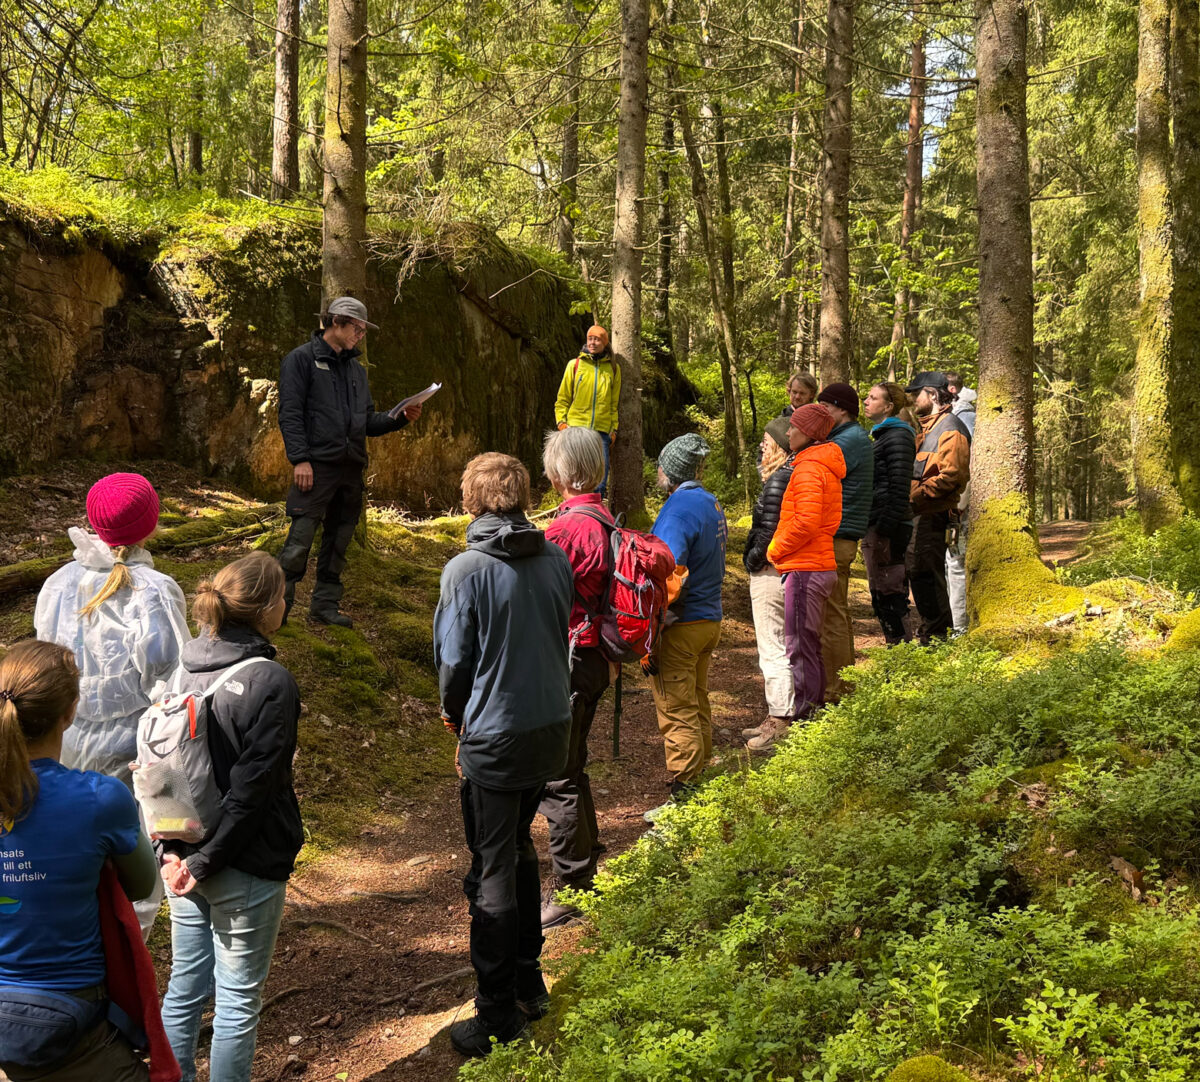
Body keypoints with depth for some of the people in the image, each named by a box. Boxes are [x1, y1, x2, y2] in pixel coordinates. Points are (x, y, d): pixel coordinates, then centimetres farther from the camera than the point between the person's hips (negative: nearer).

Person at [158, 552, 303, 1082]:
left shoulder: (187, 666, -1)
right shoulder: (272, 683, -20)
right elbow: (250, 790, -21)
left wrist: (172, 850, -1)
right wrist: (206, 862, -13)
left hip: (183, 855, 6)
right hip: (244, 869, -6)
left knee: (184, 986, 20)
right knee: (237, 1000, 9)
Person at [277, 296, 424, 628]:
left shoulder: (357, 369, 22)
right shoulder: (302, 359, 1)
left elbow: (368, 422, 21)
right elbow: (290, 414, -6)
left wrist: (401, 417, 4)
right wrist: (300, 459, -16)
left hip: (351, 468, 7)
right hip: (317, 465, -7)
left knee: (339, 541, 10)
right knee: (300, 541, -10)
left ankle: (326, 604, 18)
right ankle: (279, 606, -3)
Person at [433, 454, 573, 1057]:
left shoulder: (466, 570, -15)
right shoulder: (556, 558, 0)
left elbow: (455, 660, -9)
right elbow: (562, 637, 9)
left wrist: (454, 712, 10)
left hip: (496, 739, -6)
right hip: (554, 725, 6)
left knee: (492, 871, 4)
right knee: (518, 847, 23)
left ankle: (499, 1016, 11)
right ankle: (528, 981, 33)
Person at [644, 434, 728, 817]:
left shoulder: (679, 509, -18)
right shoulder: (712, 503, 11)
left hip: (681, 625, -9)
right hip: (710, 617, 9)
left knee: (677, 714, -3)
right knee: (698, 706, 19)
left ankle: (684, 797, 0)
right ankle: (700, 782, 28)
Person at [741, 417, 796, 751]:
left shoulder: (779, 480, -18)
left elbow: (768, 530, -20)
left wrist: (752, 562, -7)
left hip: (771, 573, -10)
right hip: (791, 570, 10)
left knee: (773, 651, -4)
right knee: (783, 647, 17)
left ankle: (779, 726, 1)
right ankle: (779, 716, 26)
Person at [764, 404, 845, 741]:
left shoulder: (808, 469, -15)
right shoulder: (826, 467, 17)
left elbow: (806, 522, -24)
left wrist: (775, 550, -11)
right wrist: (779, 548, 15)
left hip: (805, 569, -10)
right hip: (820, 565, 10)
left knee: (800, 647, -4)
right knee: (809, 645, 17)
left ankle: (802, 721, 1)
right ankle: (815, 711, 25)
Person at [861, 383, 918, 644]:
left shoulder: (898, 436, -11)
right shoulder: (881, 435, 19)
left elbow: (899, 487, -17)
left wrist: (886, 528, -21)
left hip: (888, 528, -10)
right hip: (874, 526, 10)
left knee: (888, 593, -7)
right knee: (880, 595, 13)